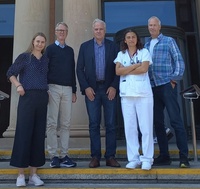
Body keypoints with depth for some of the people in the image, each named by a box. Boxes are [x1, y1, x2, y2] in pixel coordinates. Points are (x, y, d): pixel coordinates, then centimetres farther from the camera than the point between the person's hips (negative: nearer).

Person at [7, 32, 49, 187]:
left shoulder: (46, 60, 14)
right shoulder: (24, 57, 3)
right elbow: (11, 73, 3)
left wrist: (48, 90, 7)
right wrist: (18, 85, -12)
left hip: (42, 98, 4)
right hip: (27, 97, -4)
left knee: (39, 135, 4)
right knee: (24, 133, -3)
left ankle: (34, 174, 13)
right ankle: (21, 174, 6)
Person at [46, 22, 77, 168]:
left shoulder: (70, 50, 17)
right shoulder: (50, 49, 6)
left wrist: (74, 91, 13)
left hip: (67, 89, 4)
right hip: (53, 88, -4)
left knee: (66, 123, 2)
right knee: (52, 123, -2)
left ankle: (64, 155, 7)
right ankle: (53, 155, 3)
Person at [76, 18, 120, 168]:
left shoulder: (113, 46, 9)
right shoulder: (85, 46, 10)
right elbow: (79, 69, 5)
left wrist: (114, 87, -6)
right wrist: (86, 87, -5)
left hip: (109, 89, 0)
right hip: (91, 89, 0)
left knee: (111, 124, 2)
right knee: (94, 124, 2)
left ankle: (110, 157, 11)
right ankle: (95, 157, 9)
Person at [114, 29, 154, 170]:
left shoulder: (144, 52, 9)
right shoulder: (121, 54, 14)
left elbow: (144, 69, -8)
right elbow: (118, 71, -2)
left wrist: (126, 70, -3)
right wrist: (136, 65, -5)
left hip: (143, 93, -2)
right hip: (126, 94, 2)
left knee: (146, 127, -2)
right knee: (130, 127, 2)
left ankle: (147, 159, 6)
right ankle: (133, 159, 9)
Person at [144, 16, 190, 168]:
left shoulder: (168, 41, 5)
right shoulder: (146, 45, 17)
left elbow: (179, 61, 0)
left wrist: (175, 79, -8)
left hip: (166, 85, -5)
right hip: (152, 87, 5)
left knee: (176, 120, -8)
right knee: (158, 122, 6)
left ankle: (184, 157, -2)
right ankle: (164, 156, 15)